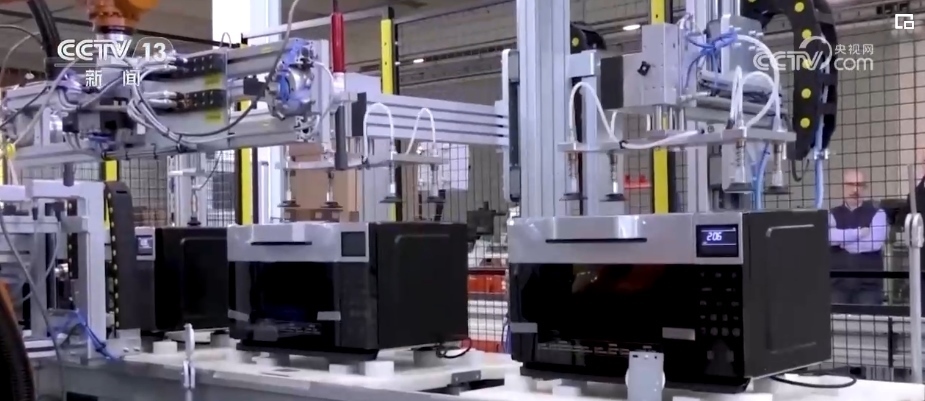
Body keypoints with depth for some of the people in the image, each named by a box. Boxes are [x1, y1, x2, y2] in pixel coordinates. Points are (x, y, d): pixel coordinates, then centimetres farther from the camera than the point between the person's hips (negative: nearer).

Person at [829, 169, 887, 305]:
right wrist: (858, 233, -12)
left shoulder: (877, 213, 3)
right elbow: (829, 236, -10)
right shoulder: (832, 214, 10)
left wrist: (843, 241, -4)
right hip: (838, 282, 2)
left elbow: (875, 243, -13)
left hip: (868, 283, -2)